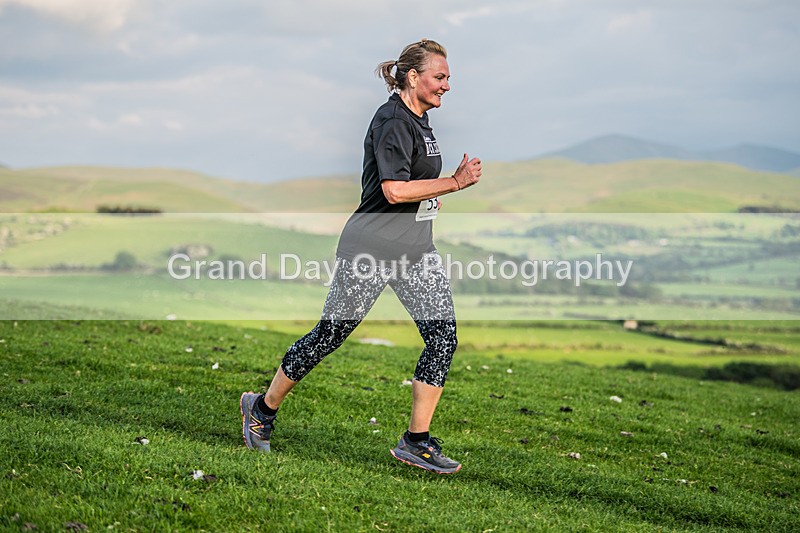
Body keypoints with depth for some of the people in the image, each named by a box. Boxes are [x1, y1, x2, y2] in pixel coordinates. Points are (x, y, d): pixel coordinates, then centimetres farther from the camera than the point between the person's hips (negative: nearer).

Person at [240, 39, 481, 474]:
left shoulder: (419, 120, 14)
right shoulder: (391, 121, -16)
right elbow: (395, 190, -26)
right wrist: (456, 183, -23)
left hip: (416, 251, 9)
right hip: (371, 249, -9)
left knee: (444, 336, -3)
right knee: (330, 335, 1)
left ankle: (416, 442, 3)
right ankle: (263, 408, 22)